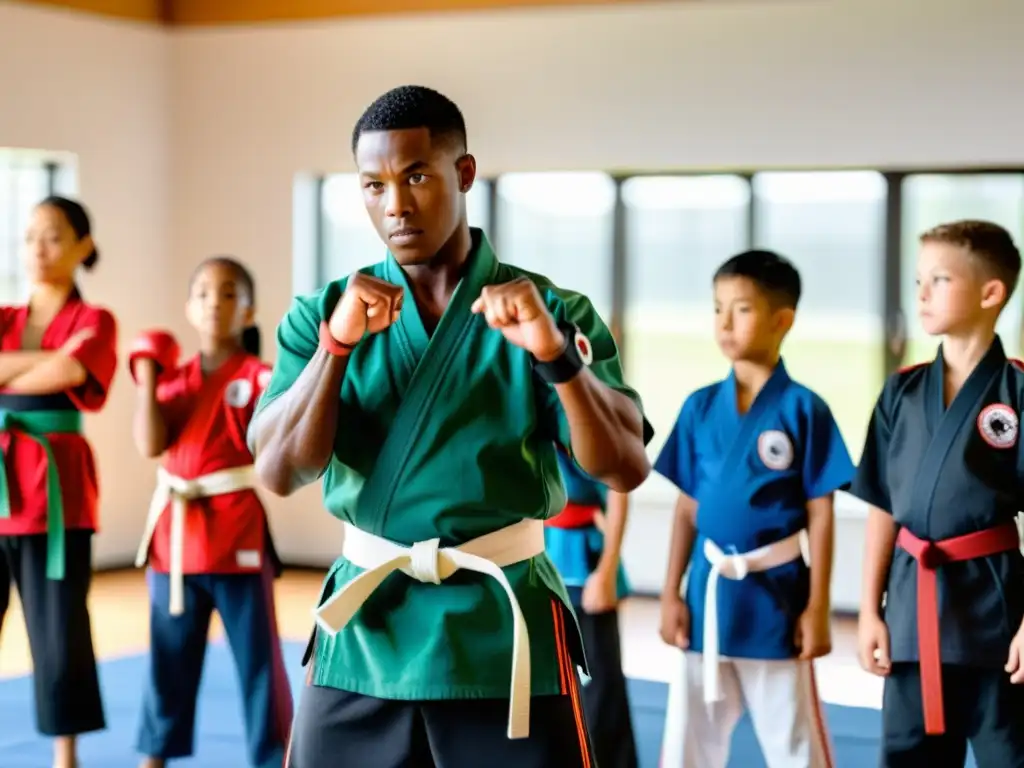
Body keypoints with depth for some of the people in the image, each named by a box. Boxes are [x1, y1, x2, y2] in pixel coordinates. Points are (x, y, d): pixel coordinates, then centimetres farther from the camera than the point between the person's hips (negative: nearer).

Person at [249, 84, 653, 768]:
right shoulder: (324, 314, 4)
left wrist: (555, 352, -23)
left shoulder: (549, 312, 0)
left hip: (506, 637, -1)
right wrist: (337, 341, -16)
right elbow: (280, 473, -6)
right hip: (363, 636, 2)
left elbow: (626, 469, -9)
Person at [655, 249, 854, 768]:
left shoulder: (804, 409, -8)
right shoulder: (700, 407, 4)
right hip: (708, 593, 4)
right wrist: (671, 593, 5)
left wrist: (817, 607, -9)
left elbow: (820, 514, -7)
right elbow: (688, 507, 8)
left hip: (775, 595, -4)